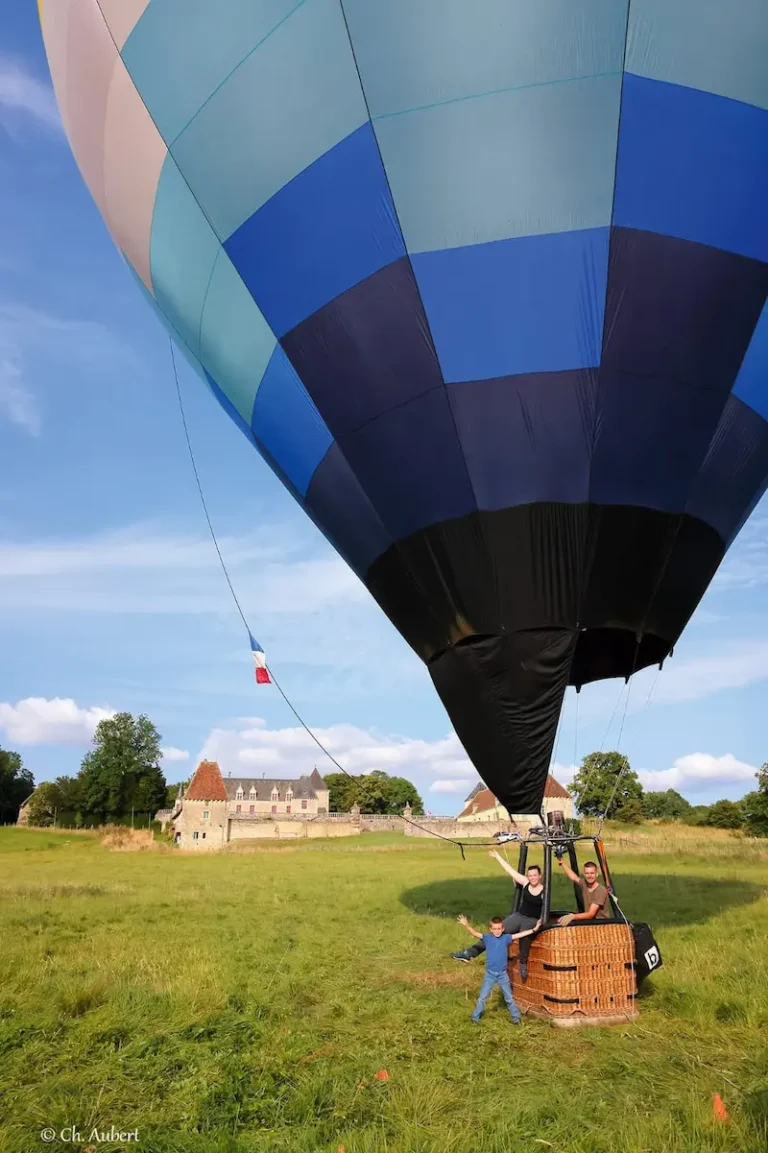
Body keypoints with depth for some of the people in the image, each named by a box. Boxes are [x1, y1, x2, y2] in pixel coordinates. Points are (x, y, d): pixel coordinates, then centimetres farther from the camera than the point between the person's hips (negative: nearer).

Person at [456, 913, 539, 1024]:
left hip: (503, 974, 1)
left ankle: (516, 1018, 30)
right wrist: (466, 925, -39)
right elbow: (475, 933, -21)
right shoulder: (487, 938, -9)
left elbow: (520, 934, -10)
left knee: (509, 998, 14)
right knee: (482, 997, 5)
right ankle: (475, 1018, 18)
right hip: (489, 974, -1)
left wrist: (534, 929, -15)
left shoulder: (506, 938, -6)